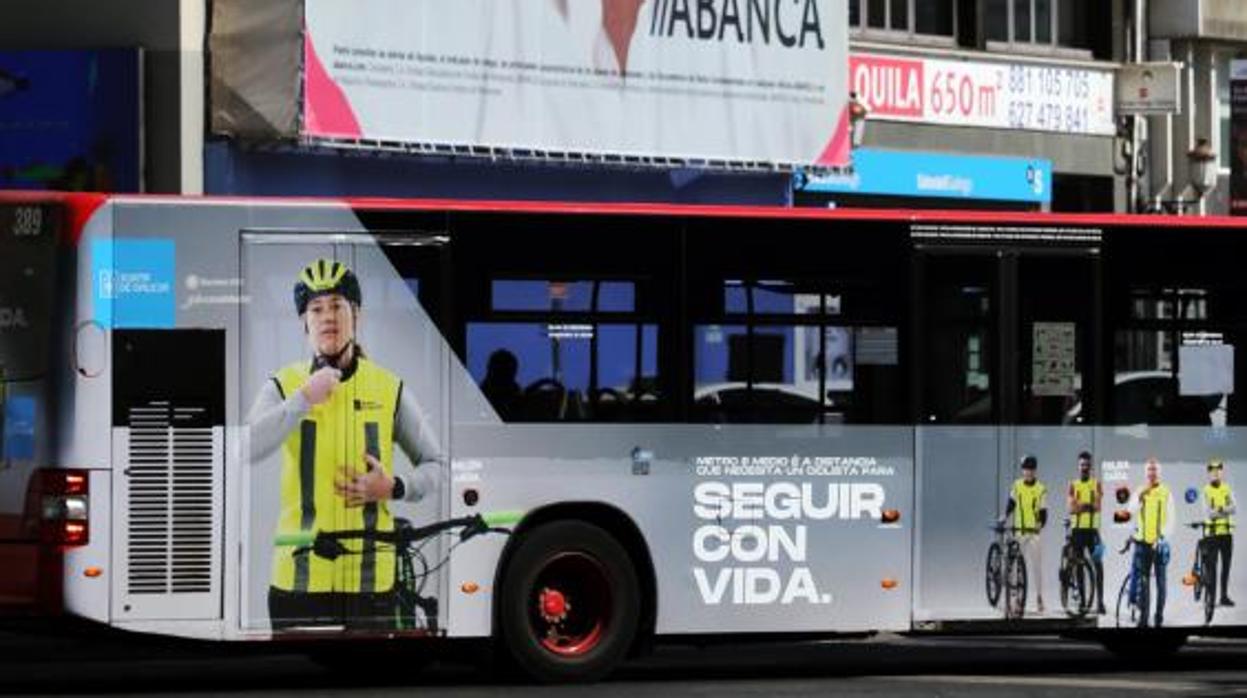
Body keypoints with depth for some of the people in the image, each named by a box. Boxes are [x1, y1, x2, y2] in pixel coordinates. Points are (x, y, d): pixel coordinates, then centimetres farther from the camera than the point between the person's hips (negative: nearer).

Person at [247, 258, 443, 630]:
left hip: (370, 575, 1)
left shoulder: (389, 389, 5)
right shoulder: (284, 386, 3)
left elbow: (436, 464, 12)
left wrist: (395, 487, -7)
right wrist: (304, 399, -17)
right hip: (300, 575, -1)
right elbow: (245, 450, -15)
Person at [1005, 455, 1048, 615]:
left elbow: (1043, 513, -6)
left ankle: (1039, 598, 7)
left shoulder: (1041, 489, -3)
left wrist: (1040, 524, -24)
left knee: (1036, 567, -2)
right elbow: (1011, 504, 15)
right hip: (1018, 531, 2)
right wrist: (1005, 516, -3)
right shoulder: (1017, 486, 6)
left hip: (1034, 533, -2)